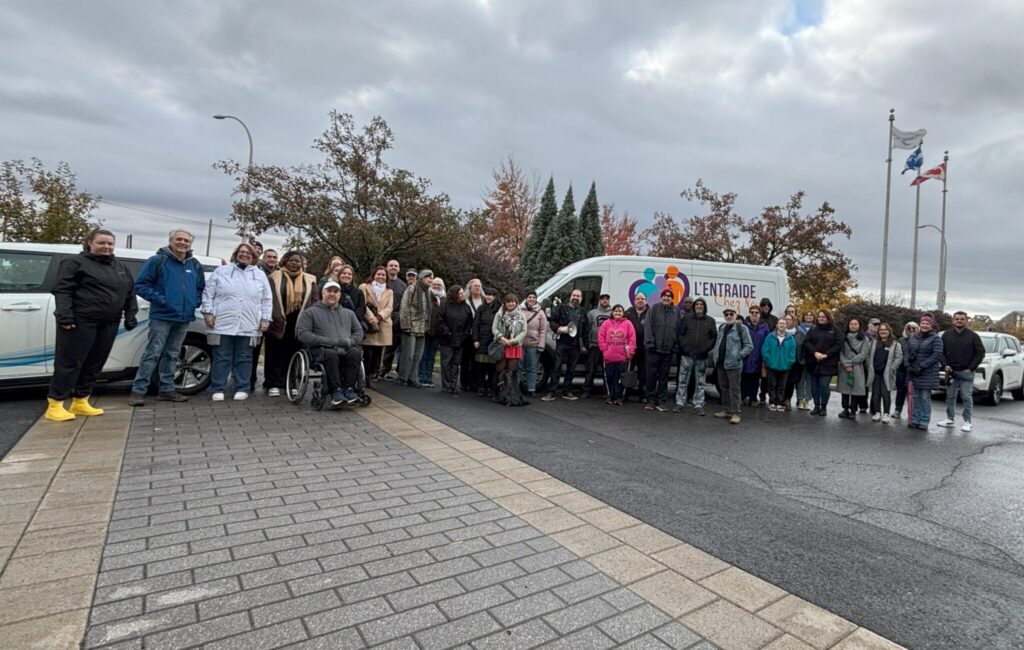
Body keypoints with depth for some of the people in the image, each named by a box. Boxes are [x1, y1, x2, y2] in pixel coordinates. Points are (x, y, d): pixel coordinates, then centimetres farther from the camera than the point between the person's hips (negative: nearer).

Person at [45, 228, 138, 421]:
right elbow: (62, 289, -9)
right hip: (80, 321, -6)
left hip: (109, 323, 6)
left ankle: (80, 402, 20)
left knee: (95, 364, 9)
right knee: (70, 362, -4)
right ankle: (55, 405, 3)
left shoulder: (120, 267, 18)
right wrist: (64, 315, -18)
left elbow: (130, 292, 18)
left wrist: (130, 316, 9)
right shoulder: (75, 262, -1)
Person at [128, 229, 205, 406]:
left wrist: (195, 302, 5)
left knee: (172, 355, 12)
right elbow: (140, 284, -7)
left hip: (184, 318, 6)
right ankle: (138, 390, -1)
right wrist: (159, 299, -15)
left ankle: (167, 389, 20)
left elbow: (201, 288, 22)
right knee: (153, 353, -7)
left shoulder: (195, 265, 12)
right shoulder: (157, 261, -5)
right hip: (161, 316, -5)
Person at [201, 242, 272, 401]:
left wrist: (265, 319, 2)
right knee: (221, 358, 3)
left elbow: (267, 300, 10)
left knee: (244, 358, 6)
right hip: (223, 323, -1)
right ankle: (218, 389, 11)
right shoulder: (221, 271, 8)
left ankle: (242, 389, 14)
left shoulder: (260, 275, 12)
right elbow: (208, 293, 6)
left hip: (248, 326, 1)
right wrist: (208, 312, -4)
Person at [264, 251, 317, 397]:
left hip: (299, 323, 2)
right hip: (279, 323, -1)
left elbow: (313, 302, 6)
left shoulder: (309, 280, 8)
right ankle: (273, 384, 7)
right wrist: (275, 318, -11)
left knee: (293, 353, 8)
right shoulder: (275, 277, 4)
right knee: (276, 353, 1)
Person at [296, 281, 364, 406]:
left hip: (346, 349, 3)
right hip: (321, 350, -3)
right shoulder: (310, 312, 13)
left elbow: (359, 331, 21)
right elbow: (303, 334, 0)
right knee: (331, 355, -38)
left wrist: (349, 341, -3)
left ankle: (349, 389, -29)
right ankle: (336, 391, -32)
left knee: (356, 352, -32)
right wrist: (329, 341, -11)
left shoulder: (348, 313, 26)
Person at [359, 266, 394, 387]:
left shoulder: (389, 292, 18)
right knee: (368, 353, -8)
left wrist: (379, 316, -14)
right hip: (368, 325, -4)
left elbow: (389, 308, 4)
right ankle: (364, 377, 4)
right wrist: (372, 319, -16)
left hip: (383, 326, 4)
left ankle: (371, 378, 12)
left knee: (378, 353, 4)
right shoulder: (364, 287, 6)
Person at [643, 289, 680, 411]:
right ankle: (651, 400, 11)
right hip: (654, 349, -2)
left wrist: (676, 346, 1)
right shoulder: (655, 308, 2)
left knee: (664, 377, 8)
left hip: (668, 350, 2)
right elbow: (648, 326, -2)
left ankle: (660, 401, 16)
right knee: (651, 375, 2)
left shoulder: (676, 311, 8)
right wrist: (650, 342, -11)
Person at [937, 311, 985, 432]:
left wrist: (971, 368, -7)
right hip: (950, 371, 3)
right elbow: (941, 352, 9)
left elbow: (981, 353, 0)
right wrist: (945, 365, -4)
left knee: (967, 397, -2)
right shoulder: (946, 335, 6)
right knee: (950, 396, 8)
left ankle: (967, 422, 4)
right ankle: (950, 419, 17)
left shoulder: (973, 336, 0)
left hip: (966, 372, -2)